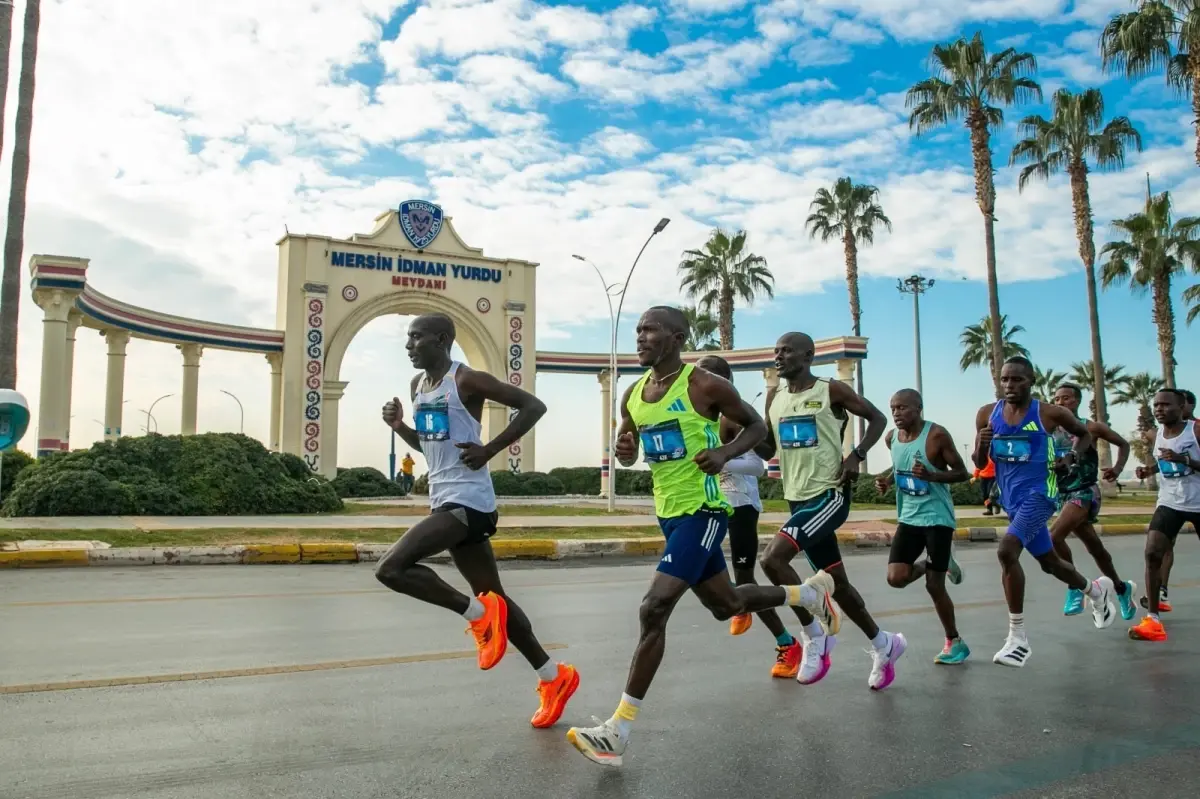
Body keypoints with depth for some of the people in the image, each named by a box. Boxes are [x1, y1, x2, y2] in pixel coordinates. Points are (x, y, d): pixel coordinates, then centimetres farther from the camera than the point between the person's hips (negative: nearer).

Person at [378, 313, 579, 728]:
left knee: (391, 568, -18)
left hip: (467, 501, -9)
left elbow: (533, 405, -13)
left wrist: (490, 449, -17)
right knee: (493, 598, 12)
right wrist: (399, 425, 6)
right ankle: (554, 677, 22)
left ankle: (479, 614, -4)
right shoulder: (418, 384, 14)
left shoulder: (467, 379, -12)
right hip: (447, 501, 9)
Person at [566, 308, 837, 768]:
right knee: (725, 605, 21)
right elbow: (628, 457, 17)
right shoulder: (634, 395, 6)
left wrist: (725, 452, -21)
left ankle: (618, 732, -10)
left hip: (702, 511, -8)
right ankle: (810, 593, 46)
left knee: (654, 609, -17)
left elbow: (756, 426, -2)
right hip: (668, 513, 8)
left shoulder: (705, 386, -13)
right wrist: (623, 448, -7)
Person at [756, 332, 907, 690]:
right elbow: (767, 450, 16)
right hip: (798, 498, 7)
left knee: (773, 557, -23)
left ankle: (815, 638, -6)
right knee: (836, 582, 15)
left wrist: (857, 455, -11)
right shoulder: (774, 397, 10)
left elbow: (878, 418, 3)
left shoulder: (832, 390, -6)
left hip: (830, 495, -7)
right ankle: (884, 644, 36)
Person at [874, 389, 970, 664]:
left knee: (934, 585, -2)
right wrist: (886, 480, 1)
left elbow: (962, 473, -11)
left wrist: (931, 475, -28)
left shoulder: (936, 435, -16)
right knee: (896, 578, -7)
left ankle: (955, 642, 19)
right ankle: (935, 564, 25)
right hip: (908, 517, 6)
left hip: (937, 517, -5)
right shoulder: (891, 438, 2)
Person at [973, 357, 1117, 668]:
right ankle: (1096, 590, 54)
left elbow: (1084, 433, 11)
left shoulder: (1049, 413, -9)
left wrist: (1072, 457, -7)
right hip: (1011, 499, 6)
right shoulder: (987, 414, 0)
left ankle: (1018, 638, -17)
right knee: (1049, 563, 22)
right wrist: (982, 445, -16)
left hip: (1039, 494, -6)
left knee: (1006, 550, -26)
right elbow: (979, 463, 5)